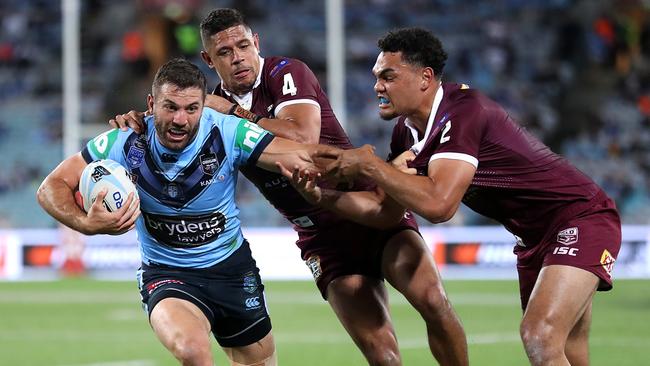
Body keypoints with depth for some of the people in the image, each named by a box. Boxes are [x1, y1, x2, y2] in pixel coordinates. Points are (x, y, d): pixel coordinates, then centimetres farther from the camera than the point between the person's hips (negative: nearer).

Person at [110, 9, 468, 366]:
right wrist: (137, 125, -20)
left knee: (432, 301, -26)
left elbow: (303, 136, -25)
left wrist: (233, 112, -19)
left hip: (371, 211, -3)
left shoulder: (285, 73, -7)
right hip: (325, 239, 3)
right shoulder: (212, 107, 6)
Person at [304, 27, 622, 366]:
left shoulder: (461, 112, -27)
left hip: (580, 219, -9)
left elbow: (438, 205, -37)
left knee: (539, 337, -28)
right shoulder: (408, 131, 1)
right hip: (534, 234, 9)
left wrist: (368, 166, -26)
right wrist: (323, 195, -8)